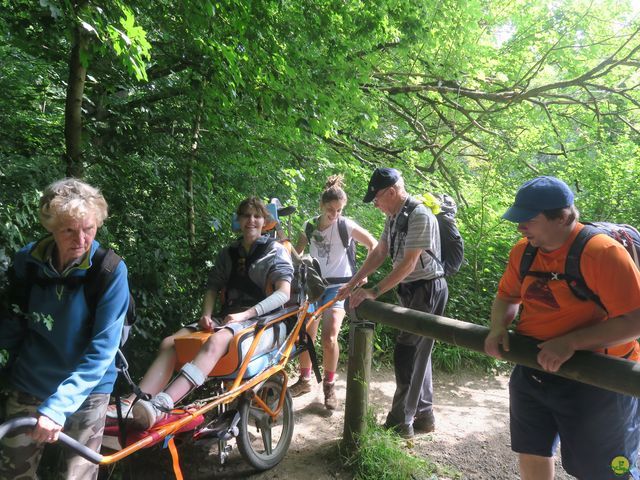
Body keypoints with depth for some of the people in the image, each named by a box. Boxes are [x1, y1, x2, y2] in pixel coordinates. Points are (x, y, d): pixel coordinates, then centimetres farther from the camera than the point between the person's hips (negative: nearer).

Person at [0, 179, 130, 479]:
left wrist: (59, 405, -27)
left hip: (85, 390, -3)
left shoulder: (111, 271, -19)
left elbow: (102, 350, -21)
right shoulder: (26, 260, -9)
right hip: (28, 387, 3)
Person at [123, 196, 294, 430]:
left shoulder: (275, 250, 4)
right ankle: (134, 405, -36)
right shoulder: (228, 253, 19)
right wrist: (207, 315, -6)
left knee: (215, 342, -38)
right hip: (228, 317, 6)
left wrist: (245, 314, -21)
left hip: (259, 319, -6)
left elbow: (283, 293, -10)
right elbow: (213, 287, 16)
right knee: (170, 342, -20)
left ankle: (160, 406, -55)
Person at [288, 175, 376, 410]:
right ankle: (304, 380, 27)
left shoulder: (346, 225, -11)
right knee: (305, 335, 6)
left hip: (338, 287, -4)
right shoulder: (309, 227, 1)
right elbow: (296, 253, 13)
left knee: (329, 339, -15)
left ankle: (329, 385, 6)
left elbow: (373, 245, -9)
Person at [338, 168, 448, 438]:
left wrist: (374, 292, -25)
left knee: (406, 354, -6)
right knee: (417, 354, 15)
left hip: (427, 290, -9)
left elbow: (408, 263, -25)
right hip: (411, 291, 9)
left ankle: (400, 423, 6)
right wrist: (352, 284, 5)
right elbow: (379, 254, 10)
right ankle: (424, 416, 27)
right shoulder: (394, 218, 8)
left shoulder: (420, 216, -20)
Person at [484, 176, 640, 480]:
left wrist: (571, 343, -32)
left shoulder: (602, 252, -23)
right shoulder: (523, 251, -2)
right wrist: (498, 327, -11)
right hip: (532, 371, 7)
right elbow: (506, 297, 10)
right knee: (531, 453, 20)